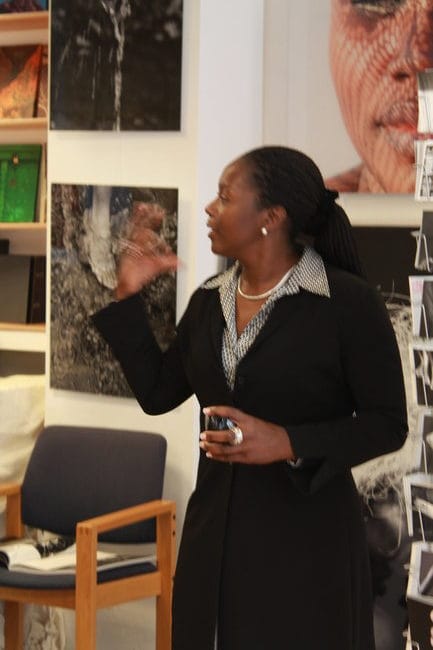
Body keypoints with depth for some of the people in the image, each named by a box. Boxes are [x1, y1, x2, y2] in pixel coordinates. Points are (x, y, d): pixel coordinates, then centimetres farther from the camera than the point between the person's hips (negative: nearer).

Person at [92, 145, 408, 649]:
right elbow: (156, 394, 12)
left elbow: (387, 424, -11)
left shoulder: (348, 302, -12)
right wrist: (128, 299, 7)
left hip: (307, 536, -6)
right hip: (214, 529, 6)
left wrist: (288, 443, -23)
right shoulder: (209, 301, 7)